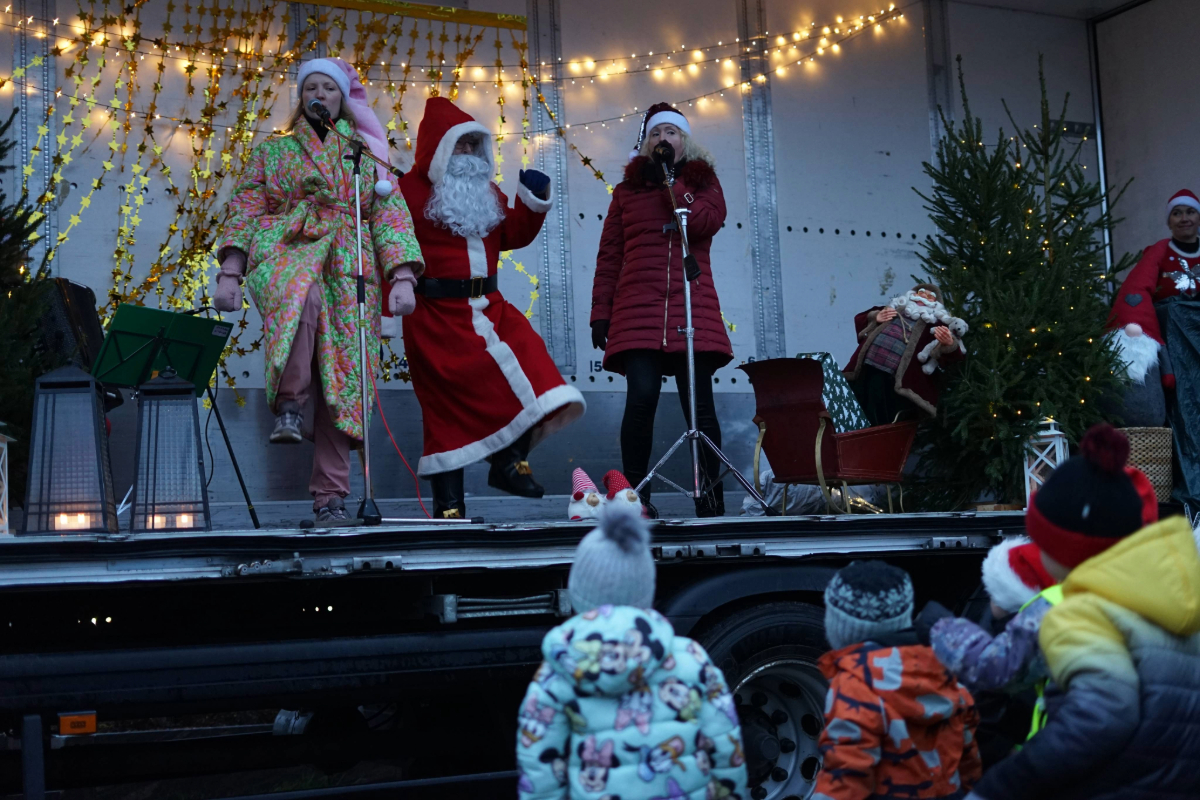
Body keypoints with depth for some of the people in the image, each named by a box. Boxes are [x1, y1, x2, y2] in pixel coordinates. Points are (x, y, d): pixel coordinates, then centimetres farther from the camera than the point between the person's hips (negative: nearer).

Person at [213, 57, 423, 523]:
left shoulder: (366, 155, 21)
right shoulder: (274, 151, 21)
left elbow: (391, 215, 11)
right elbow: (245, 209, 13)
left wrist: (403, 275, -5)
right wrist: (230, 271, -3)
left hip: (348, 273, 1)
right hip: (287, 253, -1)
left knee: (342, 378, -9)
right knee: (300, 293, -41)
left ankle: (330, 495, -5)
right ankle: (290, 405, -35)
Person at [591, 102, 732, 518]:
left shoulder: (703, 182, 17)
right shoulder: (627, 190, 19)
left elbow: (706, 222, -6)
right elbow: (609, 257, 14)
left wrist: (669, 182, -1)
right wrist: (600, 313, 5)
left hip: (694, 306, 0)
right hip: (638, 309, 0)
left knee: (699, 403, -3)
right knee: (641, 397, -14)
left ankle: (711, 499, 2)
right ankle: (635, 497, -7)